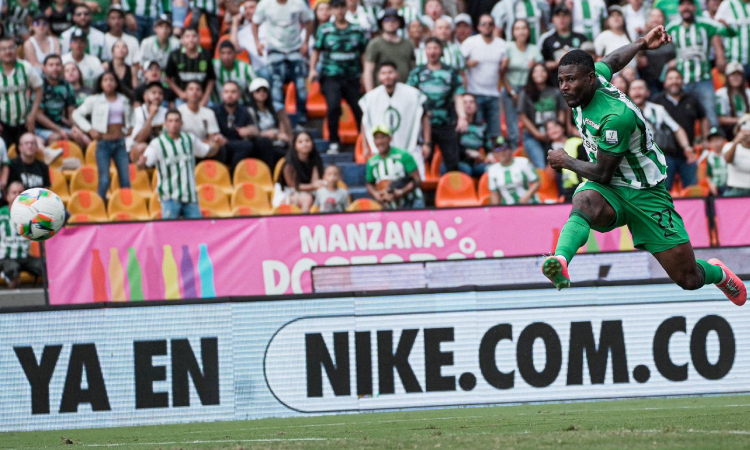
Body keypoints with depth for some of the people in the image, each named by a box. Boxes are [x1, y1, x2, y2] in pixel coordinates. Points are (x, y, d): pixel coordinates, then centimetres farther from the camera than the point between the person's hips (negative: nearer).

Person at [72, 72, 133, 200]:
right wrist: (90, 129, -6)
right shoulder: (95, 100, 0)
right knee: (104, 180, -7)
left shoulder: (124, 100, 11)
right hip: (104, 143, -3)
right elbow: (77, 114, 1)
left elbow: (129, 116, 29)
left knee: (126, 180, 0)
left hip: (120, 142, 3)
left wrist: (127, 128, 13)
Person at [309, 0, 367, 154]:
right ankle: (333, 143, -9)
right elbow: (316, 51, 7)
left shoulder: (357, 30, 8)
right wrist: (313, 69, -6)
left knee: (359, 109, 1)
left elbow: (364, 53, 12)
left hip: (352, 77, 2)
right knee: (333, 107, -19)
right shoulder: (324, 30, 4)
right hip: (331, 76, -2)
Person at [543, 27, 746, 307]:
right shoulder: (590, 82, -6)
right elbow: (613, 60, 19)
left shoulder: (617, 116, -30)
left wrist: (566, 162, -7)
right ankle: (560, 262, -63)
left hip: (644, 194, -5)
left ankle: (717, 272, 36)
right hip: (607, 190, 5)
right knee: (584, 202, -37)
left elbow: (603, 173, -21)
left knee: (689, 280, -1)